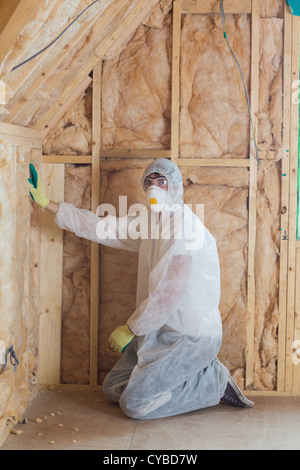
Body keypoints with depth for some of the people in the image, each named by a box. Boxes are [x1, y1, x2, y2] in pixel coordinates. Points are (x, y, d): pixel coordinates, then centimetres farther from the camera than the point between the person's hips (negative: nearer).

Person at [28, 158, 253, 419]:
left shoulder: (183, 225, -17)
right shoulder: (151, 225, 14)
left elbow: (168, 293, -22)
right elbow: (102, 227, 16)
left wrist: (131, 329, -11)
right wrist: (47, 204, 13)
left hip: (191, 337, -10)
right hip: (163, 331, 10)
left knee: (134, 403, -15)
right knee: (113, 388, 11)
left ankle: (214, 381, 0)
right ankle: (196, 374, 13)